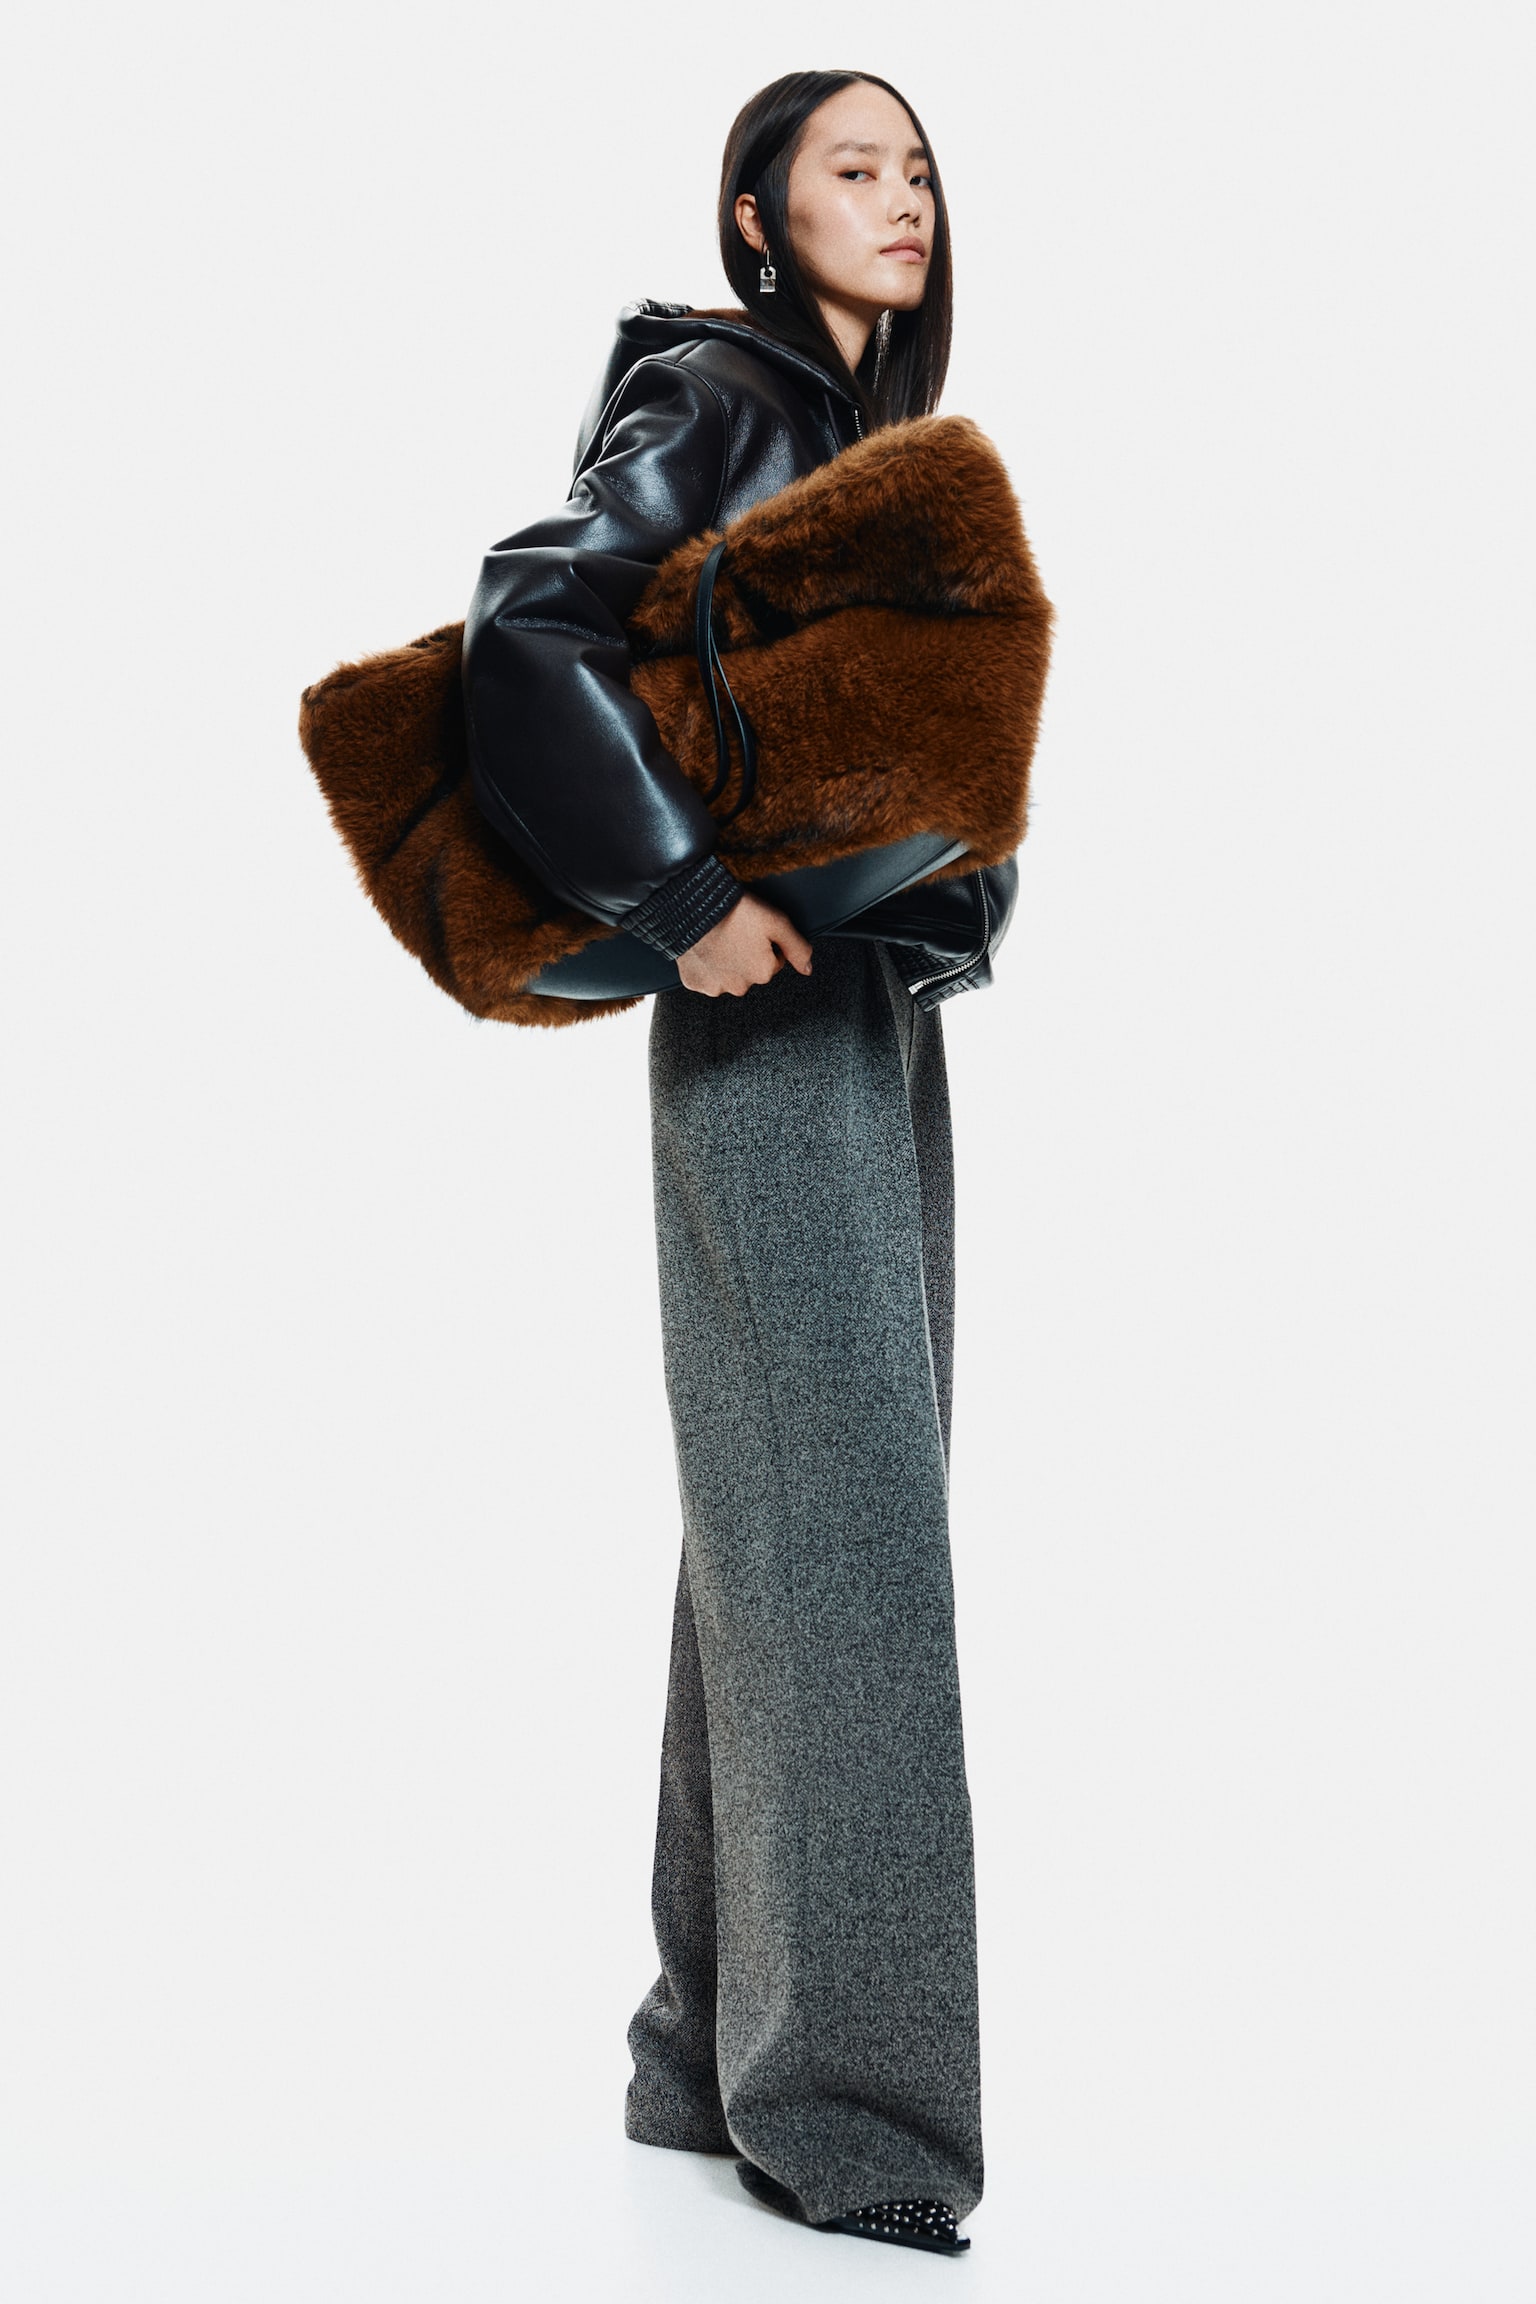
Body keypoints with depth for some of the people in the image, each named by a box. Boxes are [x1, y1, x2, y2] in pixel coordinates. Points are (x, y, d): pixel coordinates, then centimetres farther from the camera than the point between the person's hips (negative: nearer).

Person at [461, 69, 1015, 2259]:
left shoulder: (886, 436, 20)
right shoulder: (704, 402, -6)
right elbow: (528, 623, -20)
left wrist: (968, 900, 7)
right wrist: (683, 895, -22)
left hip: (879, 1008, 9)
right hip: (766, 1016, -9)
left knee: (800, 1519, 9)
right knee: (831, 1506, -10)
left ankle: (727, 2044, 19)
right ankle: (839, 2094, -1)